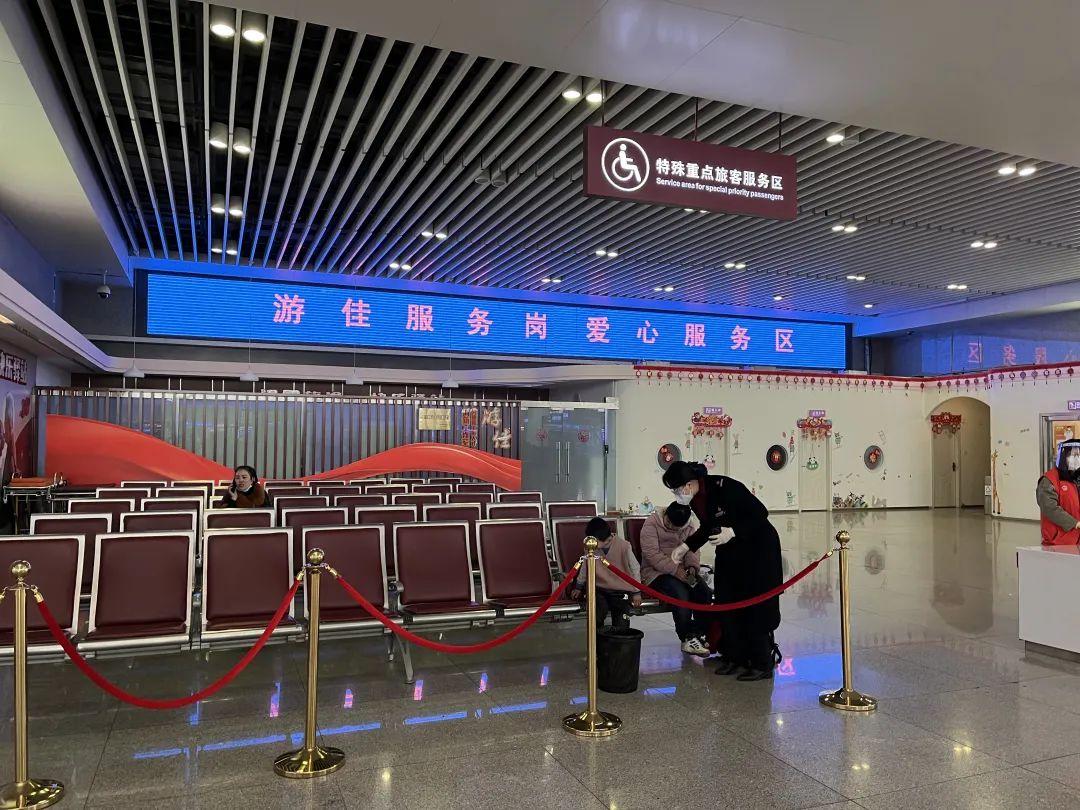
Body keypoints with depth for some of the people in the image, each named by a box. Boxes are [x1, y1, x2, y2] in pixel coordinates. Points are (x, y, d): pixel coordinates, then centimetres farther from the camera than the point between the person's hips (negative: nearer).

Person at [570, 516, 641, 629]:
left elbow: (635, 569, -5)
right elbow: (585, 566, 11)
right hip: (600, 589, 2)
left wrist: (636, 592, 2)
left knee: (620, 626, -11)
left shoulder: (623, 547, -18)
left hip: (621, 591, -2)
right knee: (596, 618, -23)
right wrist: (579, 586, 20)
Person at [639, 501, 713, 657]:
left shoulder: (689, 526, 8)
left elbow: (692, 550, 6)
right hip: (656, 572, -6)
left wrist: (693, 566, -16)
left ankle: (699, 635, -13)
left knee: (704, 591, -21)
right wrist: (675, 570, -27)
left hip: (682, 571, 6)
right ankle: (687, 639, -21)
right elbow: (652, 554, -20)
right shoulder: (651, 523, -12)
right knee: (681, 593, -32)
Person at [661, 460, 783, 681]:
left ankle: (761, 664, 6)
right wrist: (686, 546, 2)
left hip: (758, 548, -8)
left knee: (754, 605, -4)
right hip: (729, 551, 8)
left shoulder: (725, 488, -29)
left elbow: (761, 513, -23)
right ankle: (734, 657, 18)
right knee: (726, 604, 7)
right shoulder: (694, 498, -5)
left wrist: (733, 532, -31)